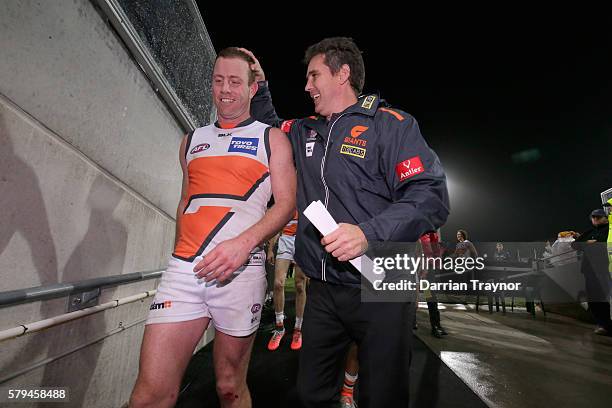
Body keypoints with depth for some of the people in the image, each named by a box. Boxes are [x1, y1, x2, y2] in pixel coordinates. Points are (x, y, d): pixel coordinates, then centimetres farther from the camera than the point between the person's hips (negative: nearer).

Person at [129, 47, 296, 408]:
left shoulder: (271, 138, 6)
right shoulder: (193, 141, 19)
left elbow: (287, 203, -3)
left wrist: (244, 243, -18)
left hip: (240, 271, -3)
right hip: (183, 269, 4)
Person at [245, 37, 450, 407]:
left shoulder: (391, 124, -5)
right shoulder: (305, 132, 14)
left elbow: (431, 195, -13)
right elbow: (269, 126, 34)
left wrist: (369, 233, -26)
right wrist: (260, 86, 19)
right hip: (322, 290, 6)